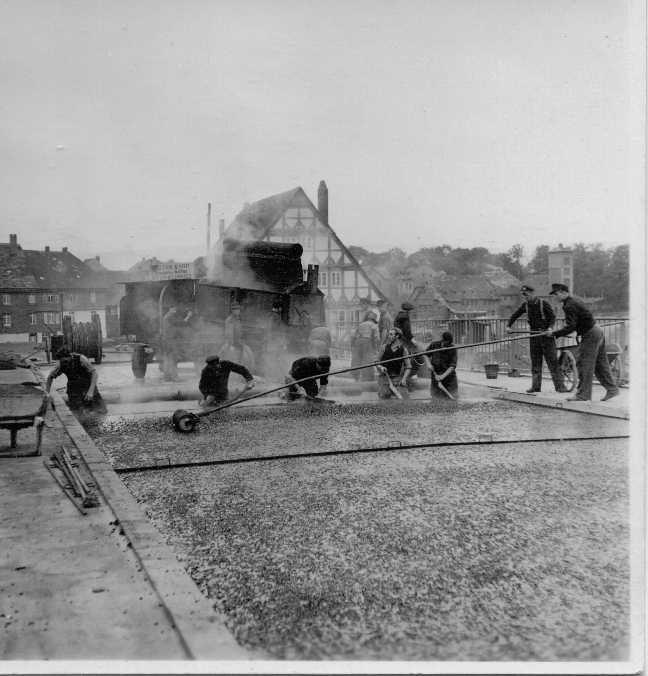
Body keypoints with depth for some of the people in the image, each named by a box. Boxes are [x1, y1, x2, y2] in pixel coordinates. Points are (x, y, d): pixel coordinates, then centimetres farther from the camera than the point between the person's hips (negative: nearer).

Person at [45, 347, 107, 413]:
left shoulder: (81, 359, -25)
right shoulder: (60, 364, -15)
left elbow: (94, 373, -25)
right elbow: (50, 377, -1)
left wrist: (91, 391, -33)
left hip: (88, 386, -2)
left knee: (101, 411, -11)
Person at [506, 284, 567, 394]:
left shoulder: (543, 304, -9)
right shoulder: (525, 305, 5)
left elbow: (553, 317, -12)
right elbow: (514, 316, 12)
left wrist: (550, 328, -28)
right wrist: (508, 326, -2)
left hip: (546, 335, -5)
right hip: (534, 335, 5)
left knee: (552, 361, -6)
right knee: (535, 362, 6)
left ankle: (560, 385, -4)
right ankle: (535, 386, 12)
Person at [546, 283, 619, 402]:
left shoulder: (569, 306, -19)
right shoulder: (576, 301, 13)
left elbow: (570, 327, -25)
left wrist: (554, 333, -19)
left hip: (590, 335, -10)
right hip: (597, 331, 10)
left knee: (584, 365, -4)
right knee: (600, 364, 15)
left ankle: (583, 394, 0)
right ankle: (612, 388, 20)